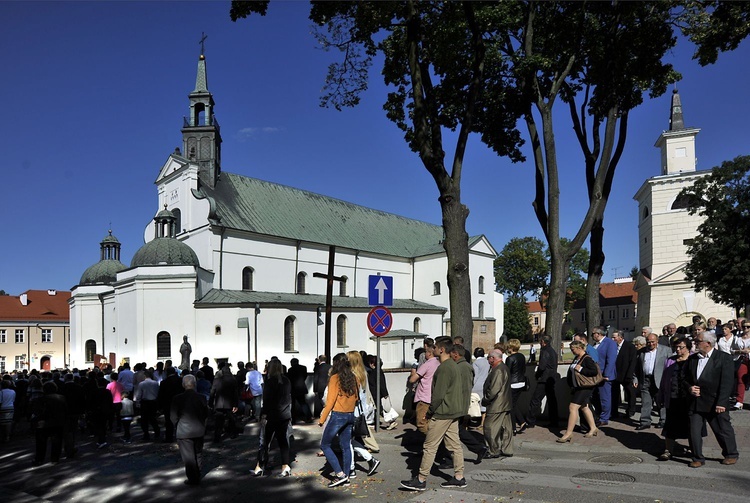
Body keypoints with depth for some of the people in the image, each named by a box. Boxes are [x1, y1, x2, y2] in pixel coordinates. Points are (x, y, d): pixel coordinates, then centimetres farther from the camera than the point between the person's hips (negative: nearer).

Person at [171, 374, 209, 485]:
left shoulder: (177, 399, -14)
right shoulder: (201, 398, -8)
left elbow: (173, 417, -9)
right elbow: (206, 414, 1)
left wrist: (178, 425, 10)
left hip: (184, 431, -3)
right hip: (199, 430, 3)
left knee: (188, 456, 8)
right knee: (198, 454, 18)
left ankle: (192, 479, 13)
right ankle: (197, 477, 27)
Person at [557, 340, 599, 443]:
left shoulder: (587, 359, -17)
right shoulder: (576, 358, 9)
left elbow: (595, 371, -26)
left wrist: (581, 369, -24)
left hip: (584, 387, -10)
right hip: (576, 387, 10)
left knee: (572, 407, -13)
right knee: (584, 407, 19)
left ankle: (568, 434, -9)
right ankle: (593, 428, 35)